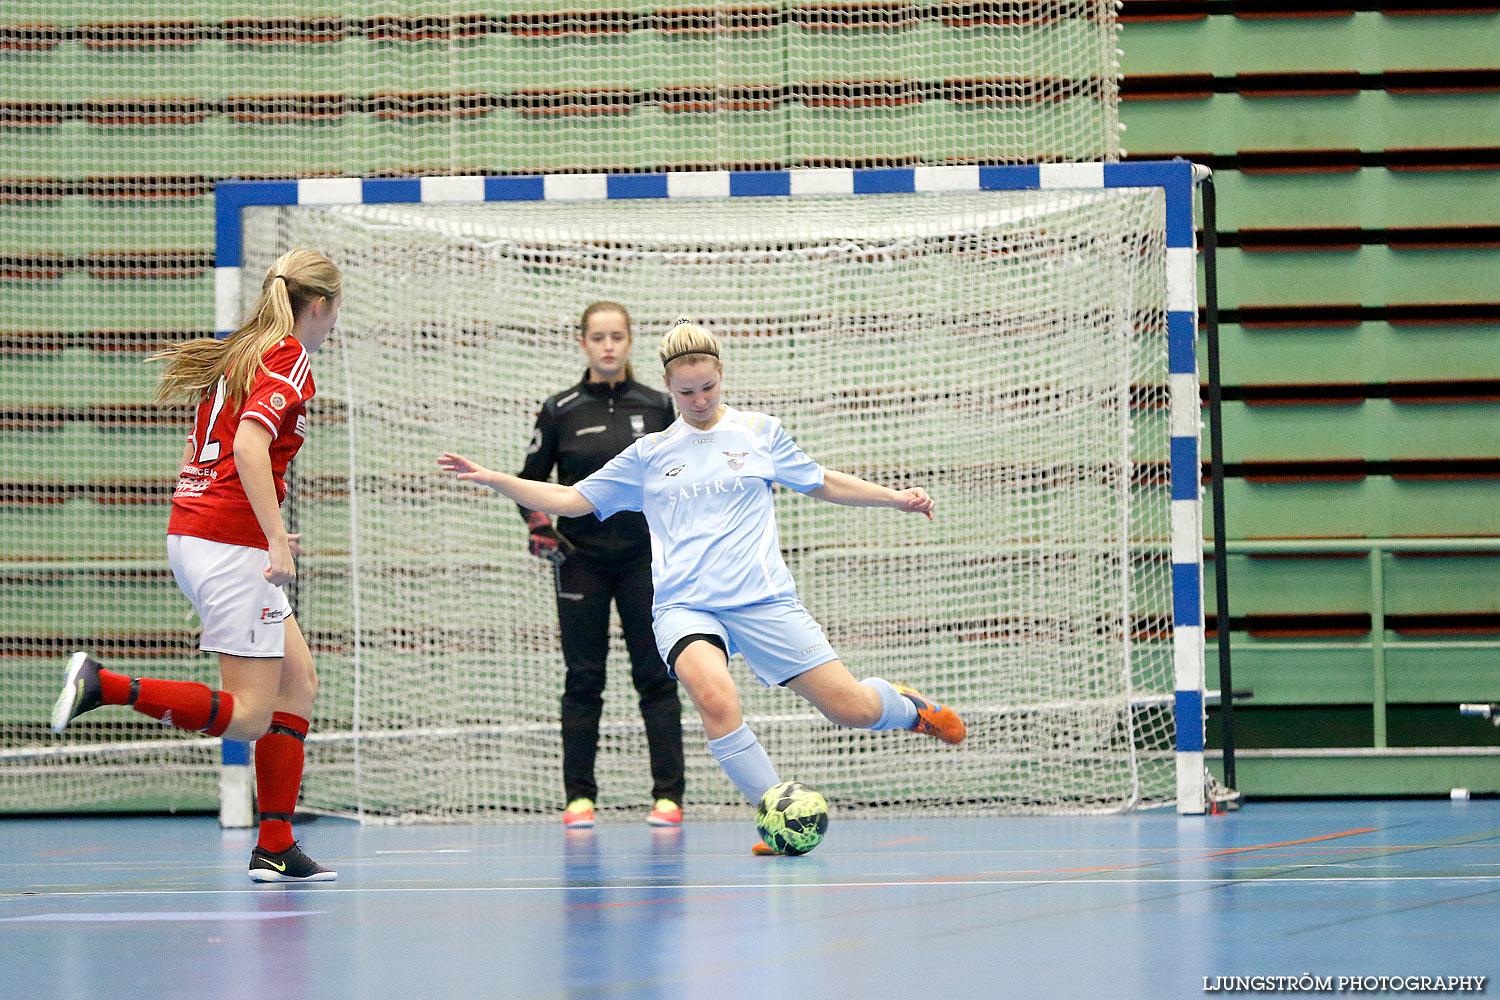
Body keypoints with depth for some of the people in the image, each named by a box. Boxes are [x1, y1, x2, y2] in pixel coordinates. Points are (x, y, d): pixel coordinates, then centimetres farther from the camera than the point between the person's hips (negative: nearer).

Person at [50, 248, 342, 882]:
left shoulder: (240, 354, 18)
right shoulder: (289, 360, -8)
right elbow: (249, 444, -23)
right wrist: (276, 539, -25)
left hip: (190, 533, 10)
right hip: (230, 541, -10)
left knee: (298, 683, 13)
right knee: (248, 719, -8)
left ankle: (275, 848, 10)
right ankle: (103, 686, -20)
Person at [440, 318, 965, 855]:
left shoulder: (760, 432, 11)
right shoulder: (650, 453, 13)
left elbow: (824, 484, 25)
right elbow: (570, 500, 16)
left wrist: (896, 497, 16)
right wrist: (490, 478, 6)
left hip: (762, 598, 0)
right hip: (684, 605, 0)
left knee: (853, 710, -7)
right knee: (714, 694, -33)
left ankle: (906, 704, 30)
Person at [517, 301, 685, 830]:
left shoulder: (657, 407, 4)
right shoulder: (560, 411, 1)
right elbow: (529, 479, 9)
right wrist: (539, 527, -6)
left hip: (644, 558, 0)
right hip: (582, 560, 0)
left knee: (656, 675, -1)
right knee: (583, 679, 2)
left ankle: (668, 795, 0)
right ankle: (579, 797, 5)